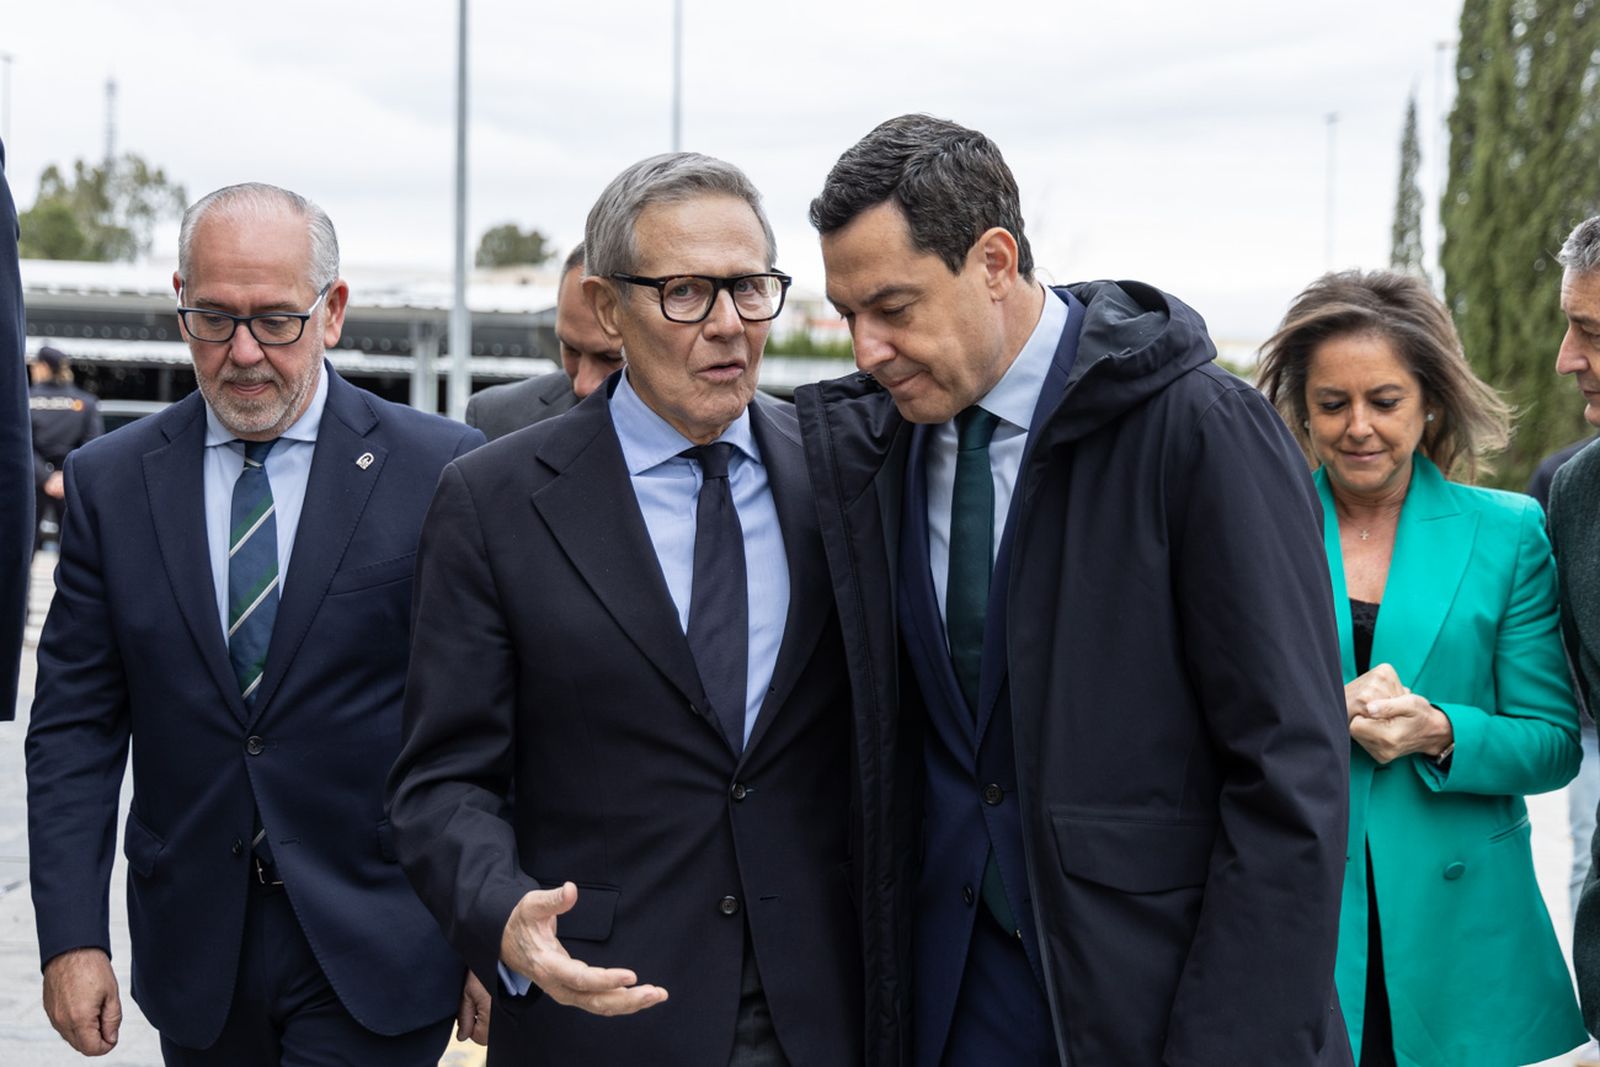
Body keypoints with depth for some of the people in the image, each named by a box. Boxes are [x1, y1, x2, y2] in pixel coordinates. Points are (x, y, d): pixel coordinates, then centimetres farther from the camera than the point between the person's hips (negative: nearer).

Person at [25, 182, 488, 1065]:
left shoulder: (441, 471, -5)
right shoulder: (109, 481, 3)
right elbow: (73, 727, 3)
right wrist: (71, 937, -4)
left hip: (374, 955, -3)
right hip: (194, 955, 3)